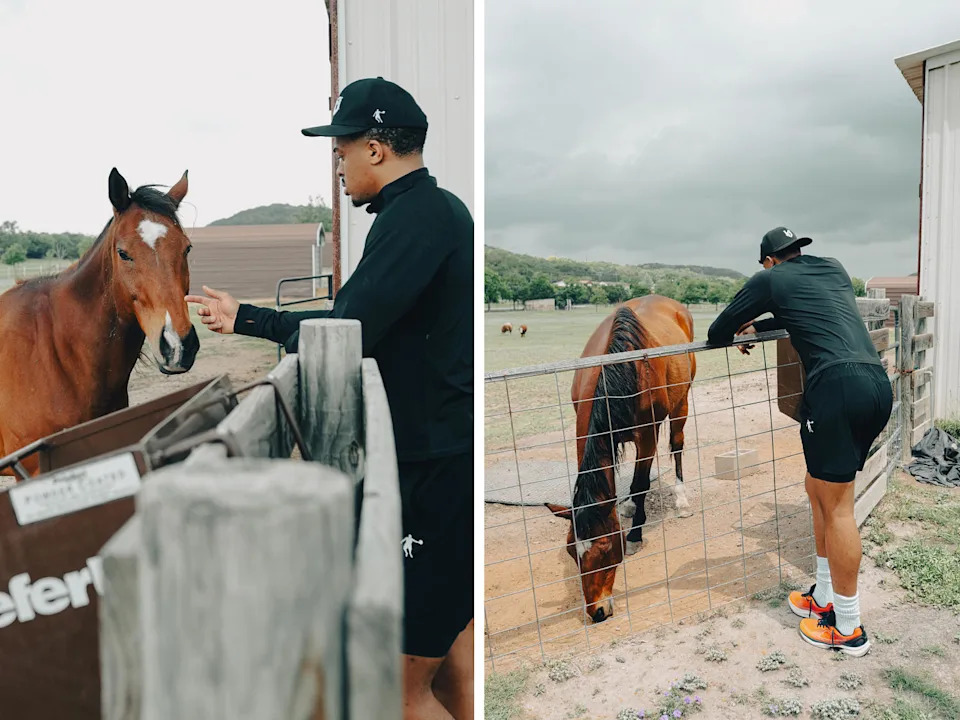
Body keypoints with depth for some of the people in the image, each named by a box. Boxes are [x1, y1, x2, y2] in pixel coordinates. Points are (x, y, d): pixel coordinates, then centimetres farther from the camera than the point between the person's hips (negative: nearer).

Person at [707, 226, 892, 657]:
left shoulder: (770, 279, 8)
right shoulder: (834, 269, 25)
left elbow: (716, 333, 15)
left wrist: (734, 335, 37)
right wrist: (759, 326, 42)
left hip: (836, 385, -7)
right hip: (879, 384, 7)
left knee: (836, 507, 1)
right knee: (819, 490, 19)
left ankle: (849, 629, 11)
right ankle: (824, 599, 30)